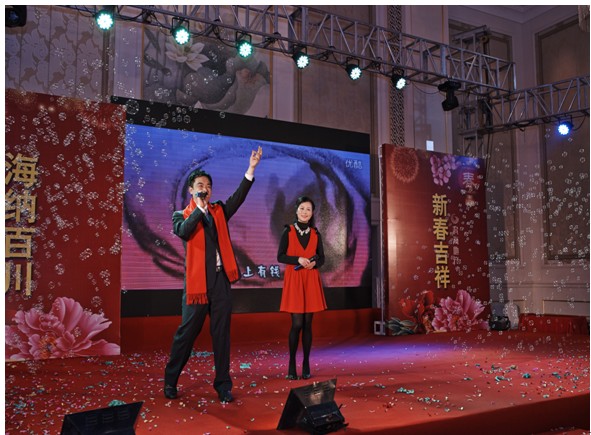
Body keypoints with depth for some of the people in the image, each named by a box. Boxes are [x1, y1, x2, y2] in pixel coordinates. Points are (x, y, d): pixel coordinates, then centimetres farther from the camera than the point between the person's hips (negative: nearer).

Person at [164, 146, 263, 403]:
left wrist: (251, 169, -11)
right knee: (187, 332, 5)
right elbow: (183, 232, -17)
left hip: (221, 281, 3)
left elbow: (238, 197, -1)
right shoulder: (181, 215, 4)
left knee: (221, 334, 8)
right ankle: (170, 380, 23)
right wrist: (199, 208, -15)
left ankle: (223, 384, 16)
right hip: (197, 282, -3)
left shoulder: (219, 211, 14)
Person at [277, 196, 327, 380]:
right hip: (293, 281, -3)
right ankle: (292, 364, 8)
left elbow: (322, 258, 11)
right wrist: (298, 259, -17)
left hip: (311, 281, 3)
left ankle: (306, 364, 14)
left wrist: (314, 263, -11)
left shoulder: (315, 234, 10)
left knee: (307, 323, 5)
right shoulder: (288, 231, 2)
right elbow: (280, 256, -2)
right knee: (297, 323, -7)